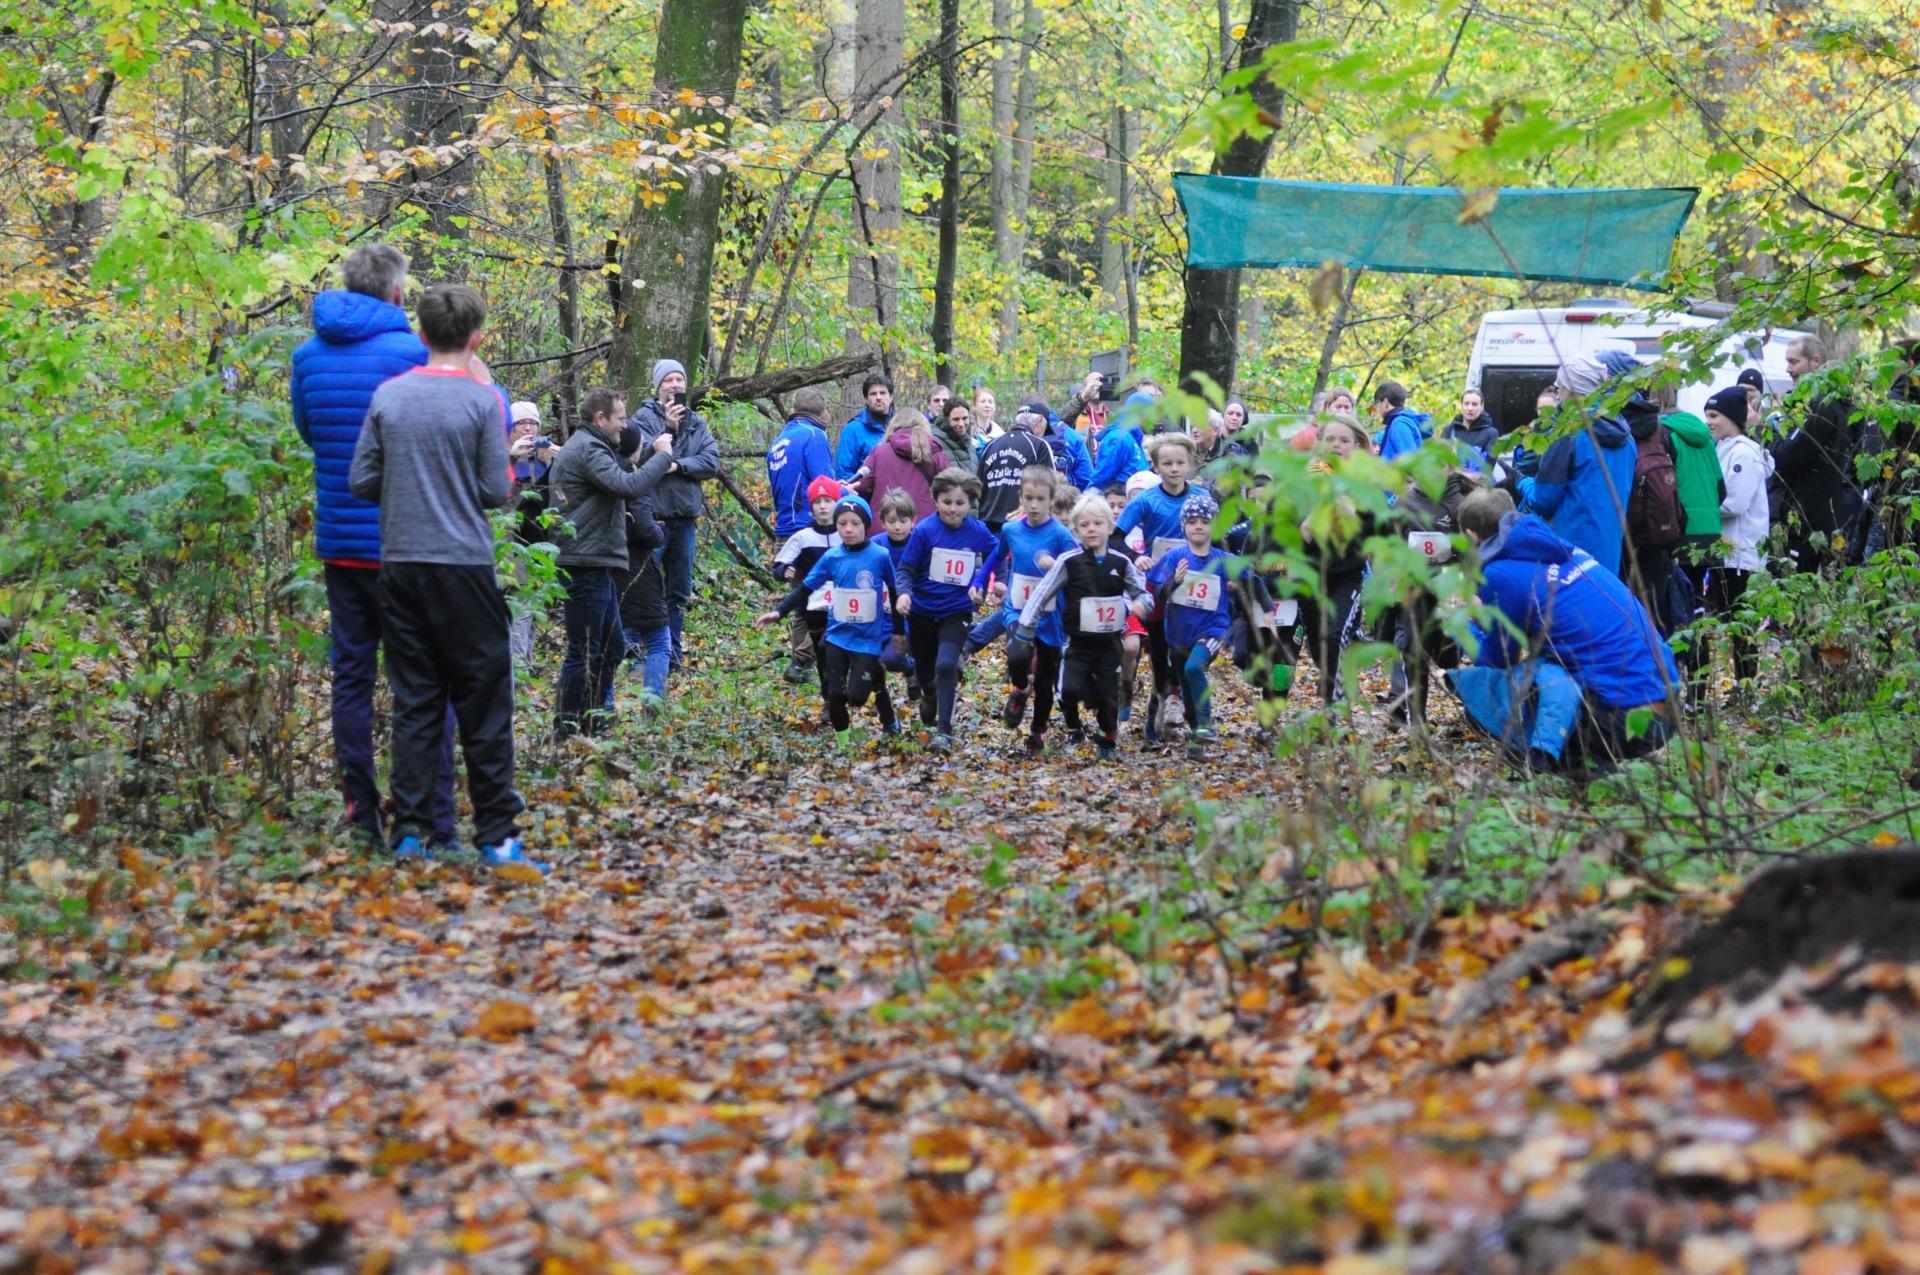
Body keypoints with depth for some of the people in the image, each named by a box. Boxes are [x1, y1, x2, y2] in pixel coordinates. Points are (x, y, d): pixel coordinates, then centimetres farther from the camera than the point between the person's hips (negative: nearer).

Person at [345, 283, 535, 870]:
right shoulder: (482, 400, -6)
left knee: (413, 703, 8)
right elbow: (495, 491, -6)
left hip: (399, 563, 4)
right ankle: (497, 837, 2)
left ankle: (409, 832, 5)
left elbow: (361, 481, 5)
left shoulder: (388, 396, 4)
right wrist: (508, 482, 15)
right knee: (484, 702, 2)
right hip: (463, 565, -4)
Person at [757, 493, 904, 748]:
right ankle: (843, 742, 20)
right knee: (834, 694, -1)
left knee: (857, 696, -9)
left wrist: (897, 629, 10)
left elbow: (895, 593, 3)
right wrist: (779, 611, -11)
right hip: (837, 637, 3)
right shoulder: (832, 557, -3)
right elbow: (805, 588, 1)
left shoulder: (880, 556, -9)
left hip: (868, 639, -3)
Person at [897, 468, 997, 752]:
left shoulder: (978, 531, -9)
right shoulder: (925, 530, -16)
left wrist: (979, 583, -2)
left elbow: (996, 553, 10)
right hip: (923, 611, 1)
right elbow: (906, 569, -11)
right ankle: (930, 696, 54)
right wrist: (904, 592, -30)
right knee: (924, 670, 19)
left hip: (956, 612, -1)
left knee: (946, 664, -21)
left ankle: (944, 731, -14)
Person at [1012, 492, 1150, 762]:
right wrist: (1023, 633, -7)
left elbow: (1143, 594, 10)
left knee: (1108, 694, 5)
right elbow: (1041, 596, -5)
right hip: (1078, 643, -2)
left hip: (1110, 643, 2)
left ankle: (1108, 742, 29)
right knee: (1069, 689, -19)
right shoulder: (1068, 562, -9)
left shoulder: (1121, 562, -1)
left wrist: (1135, 605, -15)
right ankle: (1073, 727, 12)